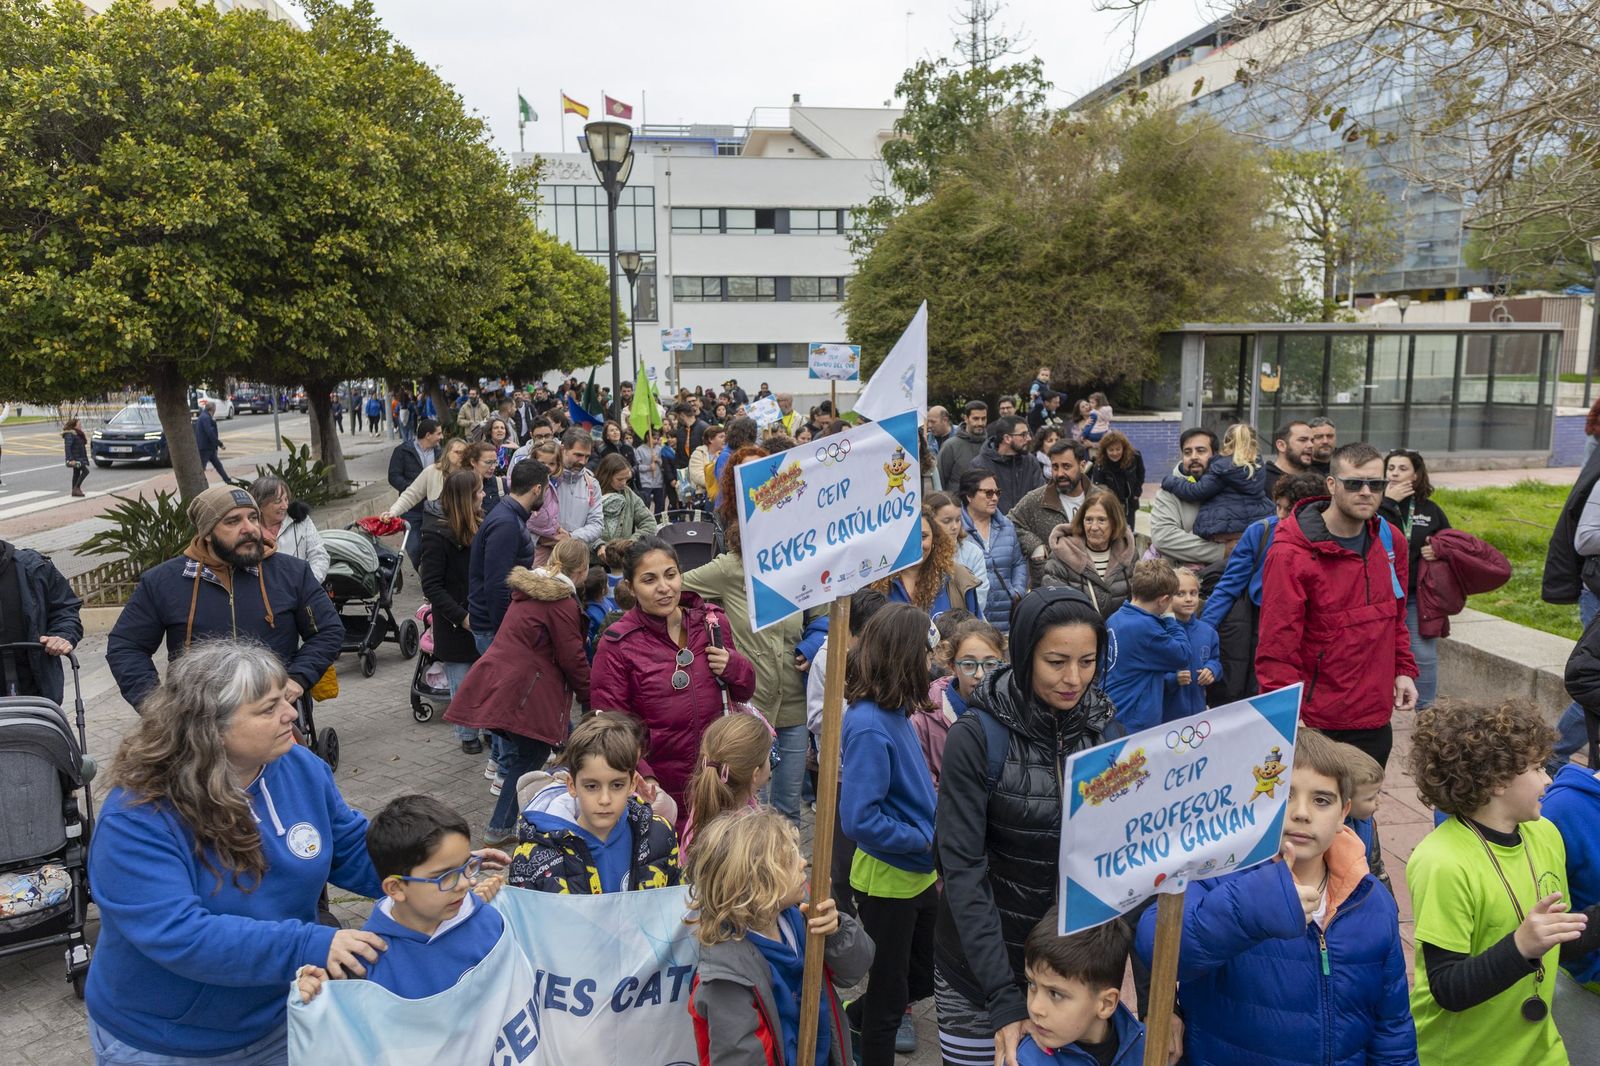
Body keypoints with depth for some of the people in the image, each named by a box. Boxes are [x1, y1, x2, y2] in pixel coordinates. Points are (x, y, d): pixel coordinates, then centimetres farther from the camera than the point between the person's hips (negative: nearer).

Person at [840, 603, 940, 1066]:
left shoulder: (893, 711, -2)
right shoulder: (869, 725, -28)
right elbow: (859, 819, -30)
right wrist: (927, 842, -19)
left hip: (918, 873, 8)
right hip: (887, 880, -8)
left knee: (926, 976, 26)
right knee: (890, 996, 13)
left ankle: (855, 1018, 47)